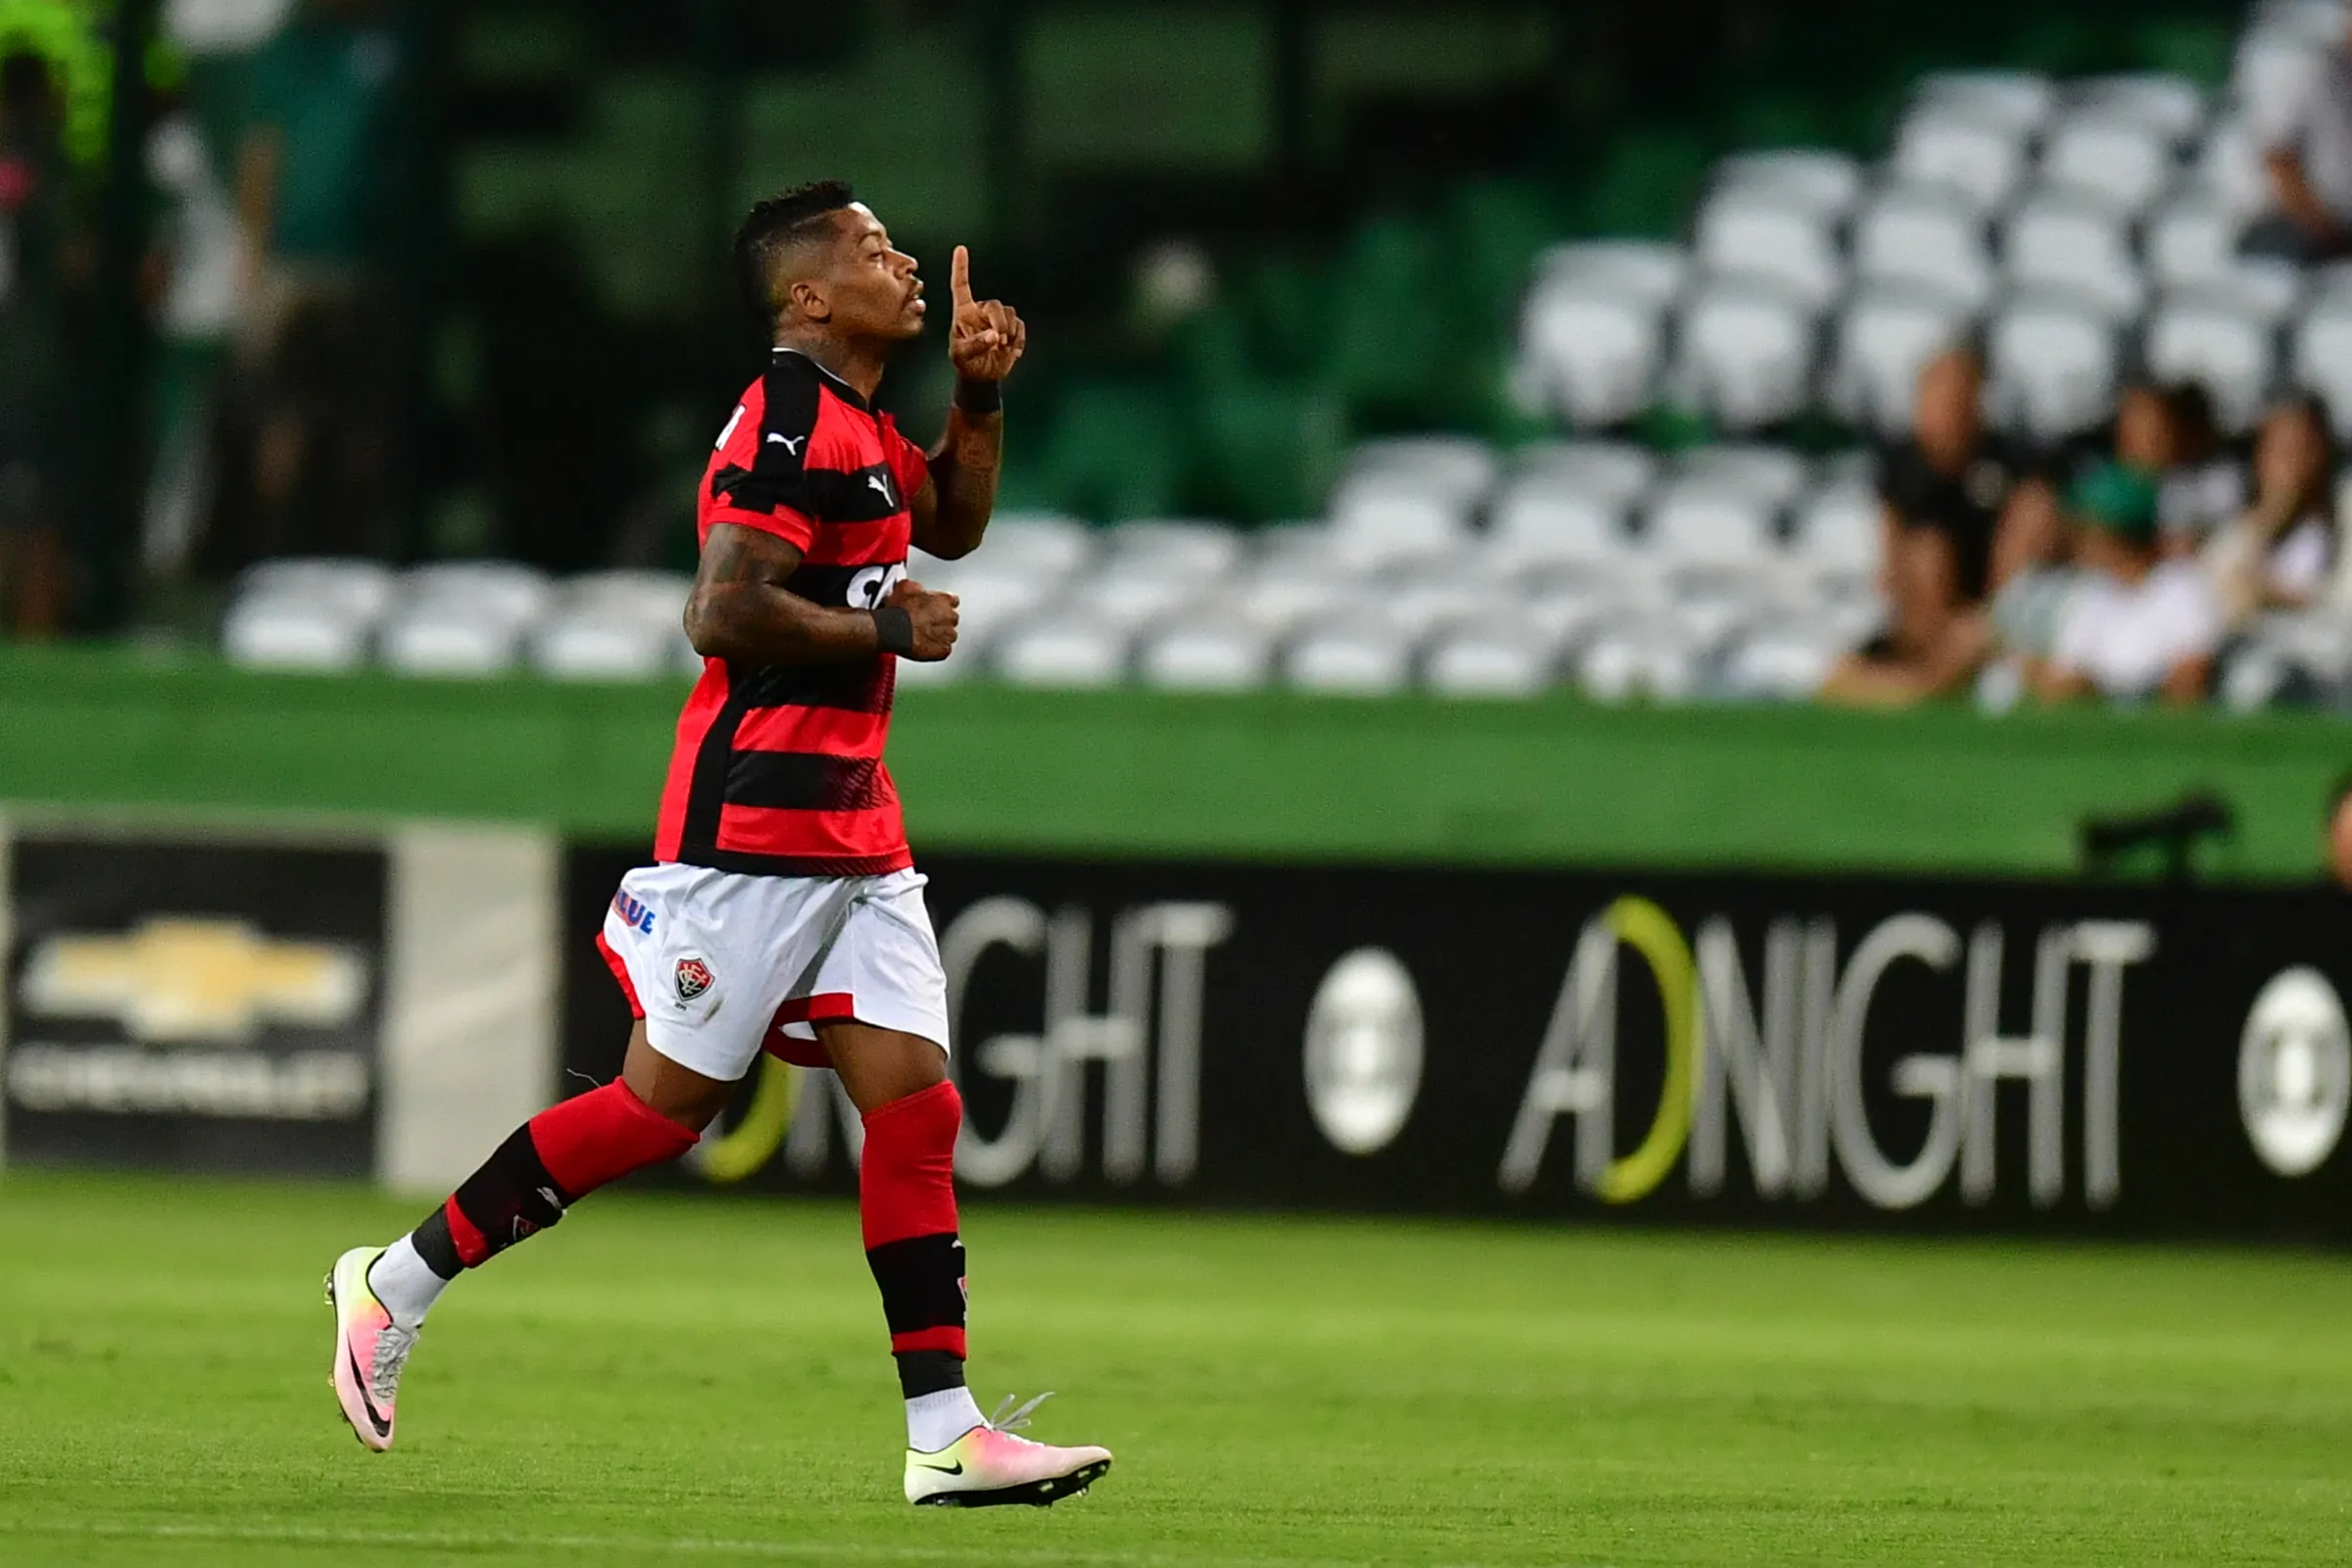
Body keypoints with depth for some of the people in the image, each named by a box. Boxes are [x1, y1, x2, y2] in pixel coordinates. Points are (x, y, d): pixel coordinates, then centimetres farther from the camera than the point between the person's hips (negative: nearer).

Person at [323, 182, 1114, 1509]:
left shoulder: (859, 428, 16)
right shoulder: (793, 425, -15)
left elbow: (951, 525, 35)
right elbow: (724, 610, -24)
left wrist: (979, 396, 19)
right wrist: (887, 629, -14)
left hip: (854, 831, 9)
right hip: (755, 821, -9)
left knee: (915, 1102, -1)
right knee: (663, 1103, -5)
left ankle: (946, 1435, -4)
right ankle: (398, 1282, 10)